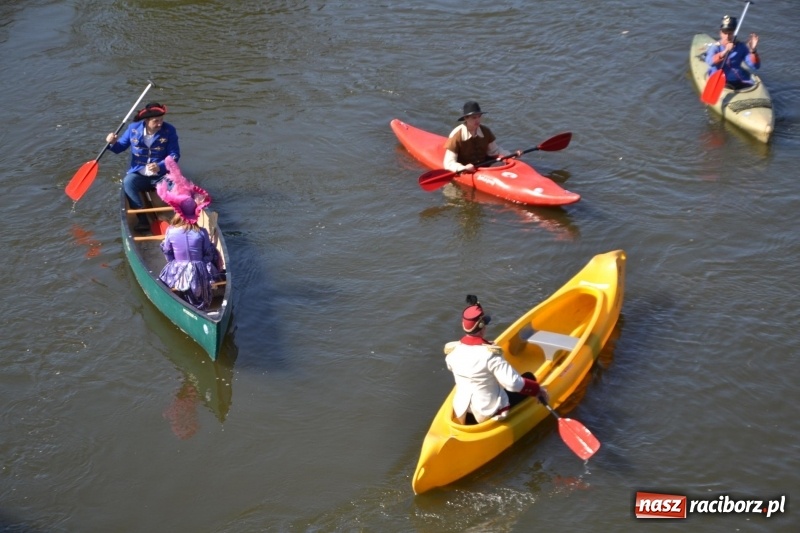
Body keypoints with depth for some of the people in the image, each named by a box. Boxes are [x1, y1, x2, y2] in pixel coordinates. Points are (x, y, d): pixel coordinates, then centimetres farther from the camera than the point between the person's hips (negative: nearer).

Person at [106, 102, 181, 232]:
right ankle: (142, 218, -31)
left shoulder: (169, 130, -8)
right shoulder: (133, 129, -2)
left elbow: (175, 154, -10)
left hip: (161, 176, -1)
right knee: (127, 181, -30)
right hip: (139, 175, 1)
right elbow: (121, 147, 9)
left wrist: (160, 166, -27)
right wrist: (113, 143, -15)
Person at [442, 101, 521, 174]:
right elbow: (448, 163, -15)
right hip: (465, 174, -5)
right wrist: (464, 168, -33)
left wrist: (512, 155, 2)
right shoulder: (456, 135, -12)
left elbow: (494, 150, 16)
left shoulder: (485, 132, 2)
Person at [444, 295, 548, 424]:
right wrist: (538, 389, -15)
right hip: (492, 412, -6)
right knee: (529, 377, 13)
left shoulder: (452, 350, -9)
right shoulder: (490, 353, -27)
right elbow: (513, 383, -30)